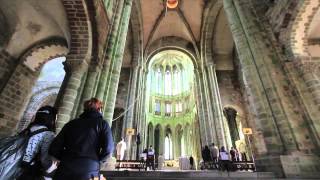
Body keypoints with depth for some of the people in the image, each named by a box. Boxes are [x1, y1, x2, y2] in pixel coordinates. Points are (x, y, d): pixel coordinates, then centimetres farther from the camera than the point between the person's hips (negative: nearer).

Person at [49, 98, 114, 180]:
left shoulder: (71, 123, 12)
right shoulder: (102, 123, 2)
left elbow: (54, 149, 7)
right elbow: (108, 149, -10)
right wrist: (97, 160, 8)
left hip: (64, 172, 3)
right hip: (88, 172, -3)